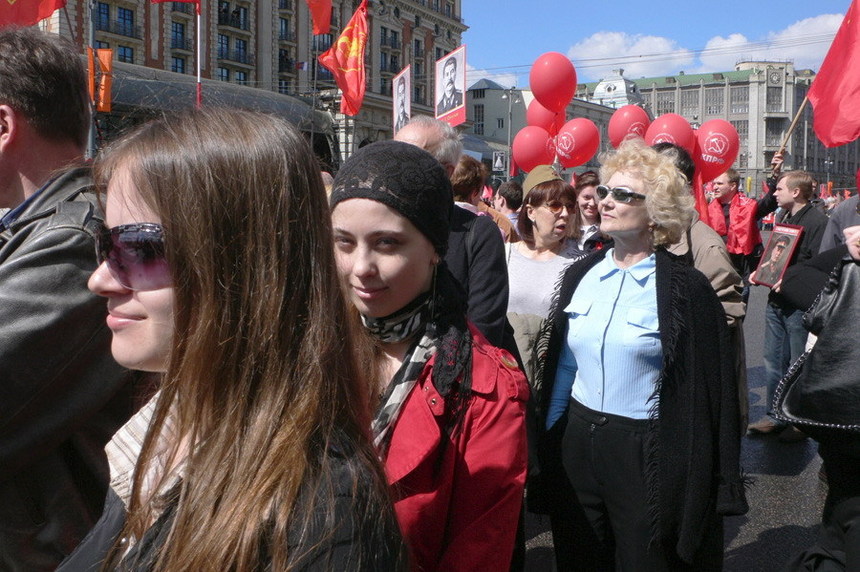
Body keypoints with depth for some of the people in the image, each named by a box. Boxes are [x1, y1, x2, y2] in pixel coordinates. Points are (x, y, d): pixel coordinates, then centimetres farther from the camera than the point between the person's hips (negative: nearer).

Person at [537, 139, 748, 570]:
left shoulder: (685, 289, -12)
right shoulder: (581, 275, 3)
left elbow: (704, 392, -12)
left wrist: (702, 483, -12)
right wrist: (547, 436, 11)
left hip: (645, 452, -5)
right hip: (579, 442, 5)